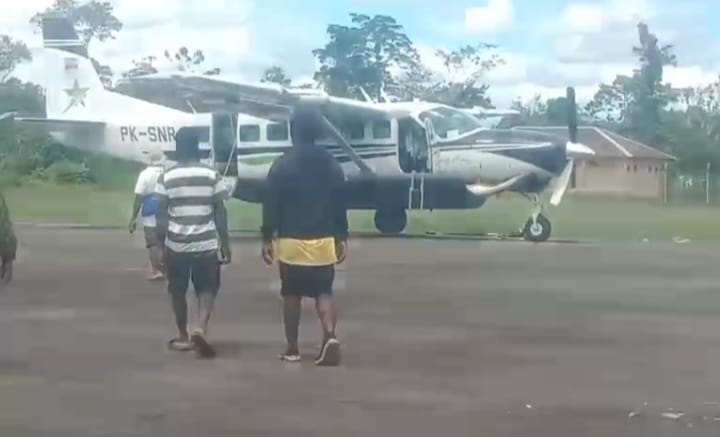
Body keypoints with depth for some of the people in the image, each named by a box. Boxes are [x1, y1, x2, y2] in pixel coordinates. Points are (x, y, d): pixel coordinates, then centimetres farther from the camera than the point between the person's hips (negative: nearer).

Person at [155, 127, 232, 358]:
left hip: (176, 244, 1)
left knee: (178, 291, 17)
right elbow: (220, 212, -2)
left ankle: (183, 336, 25)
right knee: (207, 288, 12)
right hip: (206, 243, 0)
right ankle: (201, 329, -10)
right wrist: (225, 243, 5)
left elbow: (161, 214, -2)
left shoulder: (166, 177, -2)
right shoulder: (212, 175, -3)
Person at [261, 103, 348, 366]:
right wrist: (341, 239, 14)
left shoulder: (281, 166, -7)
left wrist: (267, 239, 2)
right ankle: (330, 337, -14)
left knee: (291, 295, 9)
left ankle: (292, 349, 15)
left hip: (291, 241, -2)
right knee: (324, 292, 9)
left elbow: (271, 207, -6)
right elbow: (340, 206, 6)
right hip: (323, 241, 2)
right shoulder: (332, 165, 3)